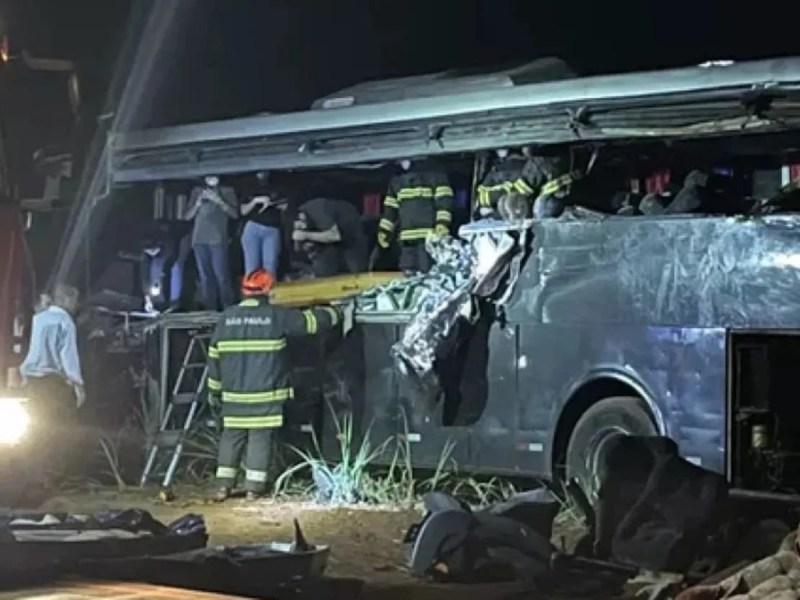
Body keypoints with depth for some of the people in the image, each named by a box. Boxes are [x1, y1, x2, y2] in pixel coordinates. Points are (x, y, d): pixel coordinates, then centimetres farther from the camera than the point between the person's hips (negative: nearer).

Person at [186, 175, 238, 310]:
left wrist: (218, 200, -8)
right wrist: (198, 203, -2)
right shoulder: (197, 191, 19)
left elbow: (235, 214, 2)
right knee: (205, 277, 0)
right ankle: (210, 311, 0)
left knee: (221, 276, -12)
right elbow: (188, 216, 15)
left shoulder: (227, 191, 11)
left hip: (218, 239, -3)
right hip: (199, 239, 3)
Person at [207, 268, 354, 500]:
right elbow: (311, 321, 3)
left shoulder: (227, 317, 5)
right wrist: (338, 315, 19)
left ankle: (223, 486, 8)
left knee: (231, 437, 9)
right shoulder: (276, 316, -5)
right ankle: (254, 486, 2)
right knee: (260, 438, 2)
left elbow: (214, 356, 8)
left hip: (234, 395, 3)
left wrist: (214, 388, 17)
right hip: (266, 394, -3)